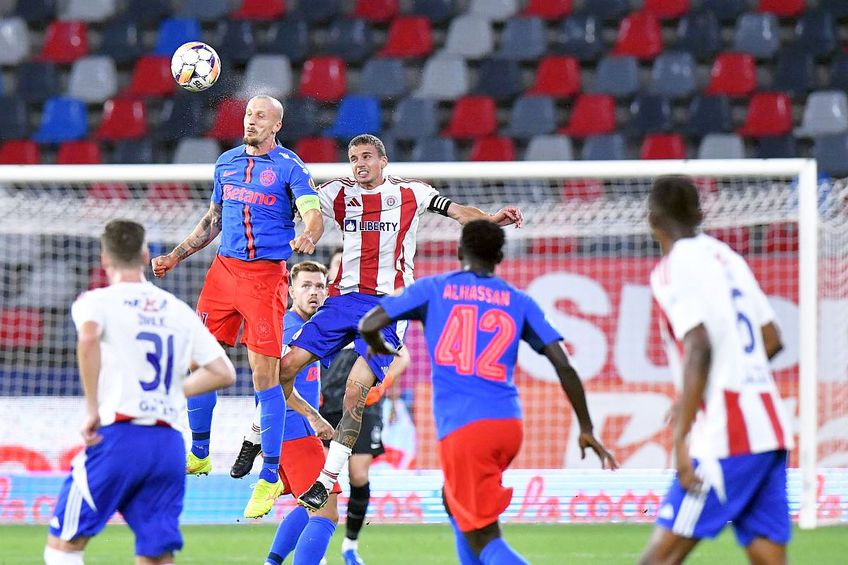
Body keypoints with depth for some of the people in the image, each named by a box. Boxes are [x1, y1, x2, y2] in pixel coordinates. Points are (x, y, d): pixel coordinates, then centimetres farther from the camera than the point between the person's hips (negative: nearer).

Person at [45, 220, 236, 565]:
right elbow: (223, 373, 14)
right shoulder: (179, 310, 16)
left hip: (117, 436, -5)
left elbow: (88, 338, -23)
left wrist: (92, 410, -17)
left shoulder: (97, 301, 1)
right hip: (170, 444, 5)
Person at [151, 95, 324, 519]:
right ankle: (199, 454, 22)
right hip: (224, 268, 6)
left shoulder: (289, 166, -3)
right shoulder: (226, 162, 14)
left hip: (267, 274, -5)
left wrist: (307, 237, -37)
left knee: (265, 374, -8)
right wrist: (175, 257, 19)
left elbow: (314, 215, -14)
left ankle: (270, 477, -3)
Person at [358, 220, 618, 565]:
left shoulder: (432, 290, 7)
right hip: (509, 424, 4)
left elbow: (369, 325, 1)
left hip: (461, 430, -4)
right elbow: (563, 365, 5)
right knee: (454, 503, 31)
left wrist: (379, 346, 25)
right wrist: (586, 429, 10)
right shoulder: (519, 302, 13)